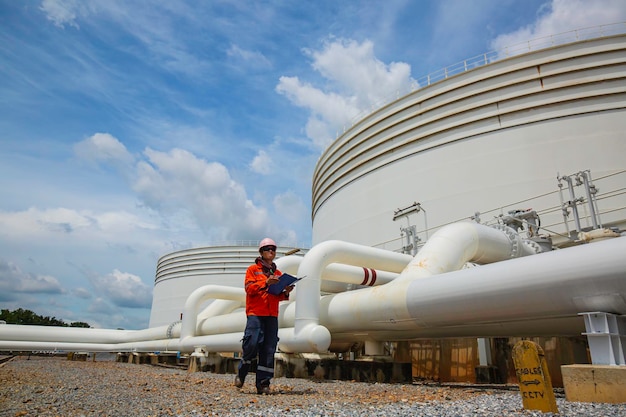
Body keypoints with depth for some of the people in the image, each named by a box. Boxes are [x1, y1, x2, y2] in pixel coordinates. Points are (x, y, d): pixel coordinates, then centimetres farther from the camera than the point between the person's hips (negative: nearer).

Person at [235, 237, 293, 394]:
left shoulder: (278, 273, 21)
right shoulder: (253, 269, 8)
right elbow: (249, 288, -6)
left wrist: (285, 292, -1)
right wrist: (266, 283, -19)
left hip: (272, 315, 4)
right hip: (255, 313, -4)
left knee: (269, 349, -1)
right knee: (252, 344, -11)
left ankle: (263, 383, 5)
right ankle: (241, 373, 15)